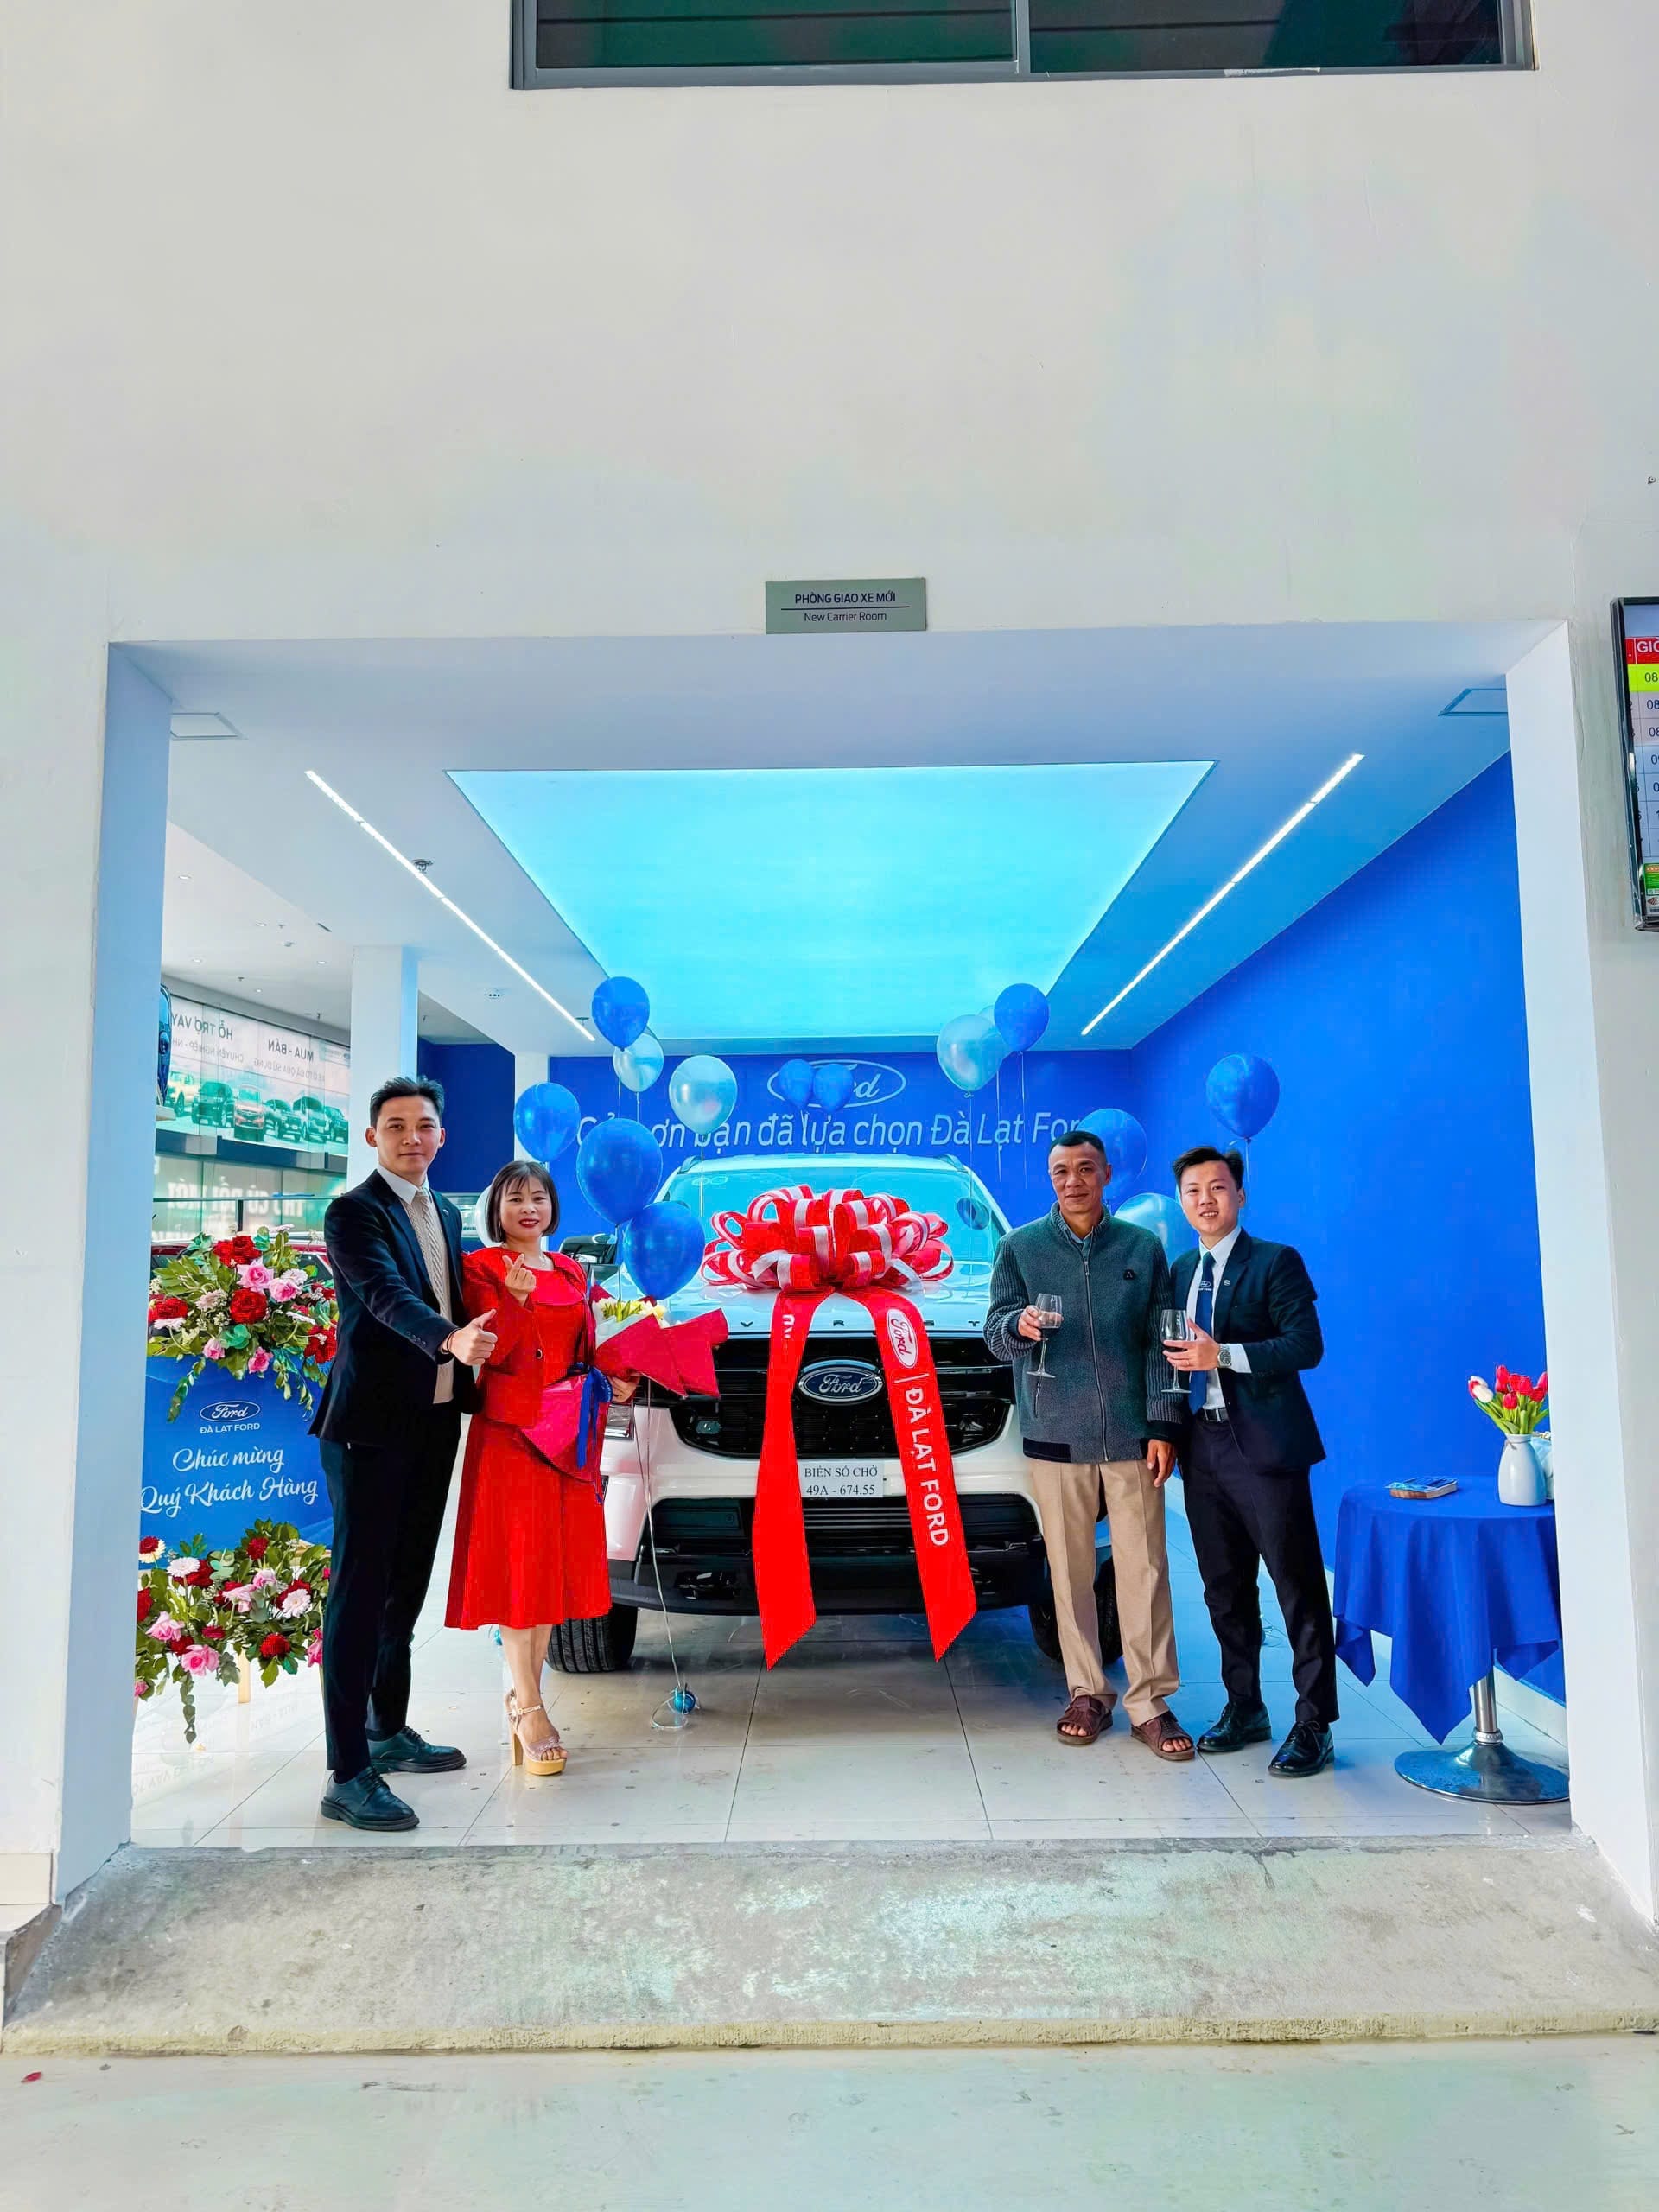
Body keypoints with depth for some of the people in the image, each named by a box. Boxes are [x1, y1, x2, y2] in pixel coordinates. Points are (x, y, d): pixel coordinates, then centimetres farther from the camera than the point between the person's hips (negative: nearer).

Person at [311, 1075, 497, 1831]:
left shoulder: (445, 1214, 14)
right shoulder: (352, 1213, -10)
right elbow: (386, 1295, -26)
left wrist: (471, 1383, 14)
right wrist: (450, 1340, -42)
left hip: (434, 1422, 7)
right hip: (372, 1423, -7)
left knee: (406, 1585, 17)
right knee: (360, 1590, -3)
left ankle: (388, 1731, 32)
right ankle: (348, 1775, 3)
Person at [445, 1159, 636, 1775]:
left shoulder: (571, 1273, 15)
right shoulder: (481, 1267, -2)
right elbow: (494, 1353, -12)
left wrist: (614, 1382, 1)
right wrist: (517, 1300, -27)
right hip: (508, 1428, -6)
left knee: (557, 1563, 9)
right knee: (517, 1563, -4)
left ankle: (523, 1691, 21)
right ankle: (529, 1709, 1)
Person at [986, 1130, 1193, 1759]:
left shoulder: (1143, 1247, 6)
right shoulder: (1021, 1247, 4)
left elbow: (1159, 1344, 5)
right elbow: (996, 1334, -1)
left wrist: (1163, 1427, -3)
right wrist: (1020, 1325, -24)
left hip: (1131, 1436, 0)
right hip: (1056, 1436, 0)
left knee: (1144, 1570, 1)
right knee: (1070, 1572, 6)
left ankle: (1151, 1703, 12)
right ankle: (1087, 1694, 21)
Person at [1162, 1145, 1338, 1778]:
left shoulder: (1276, 1262, -3)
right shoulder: (1180, 1272, 15)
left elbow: (1306, 1345, -14)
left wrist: (1223, 1355, -22)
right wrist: (1169, 1432, 8)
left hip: (1263, 1445, -6)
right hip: (1202, 1446, 6)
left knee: (1297, 1585, -1)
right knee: (1224, 1588, 13)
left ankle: (1314, 1725, 9)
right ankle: (1244, 1707, 26)